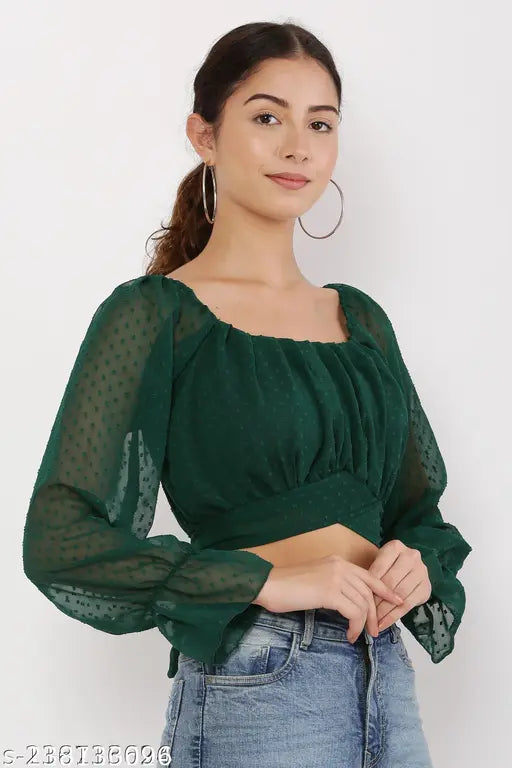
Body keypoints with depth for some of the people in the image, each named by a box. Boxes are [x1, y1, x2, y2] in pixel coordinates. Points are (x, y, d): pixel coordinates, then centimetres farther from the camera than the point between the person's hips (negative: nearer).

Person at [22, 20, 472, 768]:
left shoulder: (362, 319, 10)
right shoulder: (153, 314, -7)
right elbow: (60, 541, -14)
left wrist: (416, 562, -4)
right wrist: (267, 580, -19)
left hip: (387, 681, 6)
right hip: (255, 697, -5)